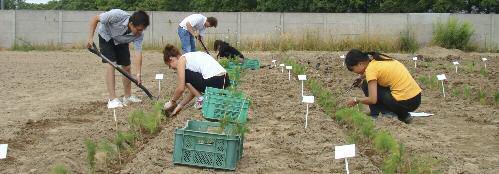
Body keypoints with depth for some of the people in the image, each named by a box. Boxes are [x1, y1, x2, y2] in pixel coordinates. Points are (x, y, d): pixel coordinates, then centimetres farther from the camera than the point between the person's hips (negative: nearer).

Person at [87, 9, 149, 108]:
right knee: (110, 64, -18)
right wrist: (91, 37, -29)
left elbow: (138, 53, -29)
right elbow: (95, 19, -28)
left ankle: (128, 96, 19)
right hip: (106, 37, -4)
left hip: (121, 41, 4)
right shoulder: (117, 15, -41)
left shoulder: (139, 35, -29)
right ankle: (112, 99, -20)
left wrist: (138, 74, -36)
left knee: (127, 67, 2)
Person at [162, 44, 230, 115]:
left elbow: (181, 88, -2)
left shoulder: (181, 60, 3)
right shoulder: (191, 56, 27)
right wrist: (180, 105, 30)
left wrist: (172, 102, 15)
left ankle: (201, 100, 7)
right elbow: (194, 88, 29)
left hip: (213, 82, -9)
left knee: (184, 75, 9)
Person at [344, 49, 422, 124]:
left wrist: (356, 100, 2)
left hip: (404, 103, -8)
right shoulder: (379, 59, 13)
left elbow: (372, 99, -15)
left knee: (366, 85, 3)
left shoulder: (371, 69, -10)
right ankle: (403, 115, 16)